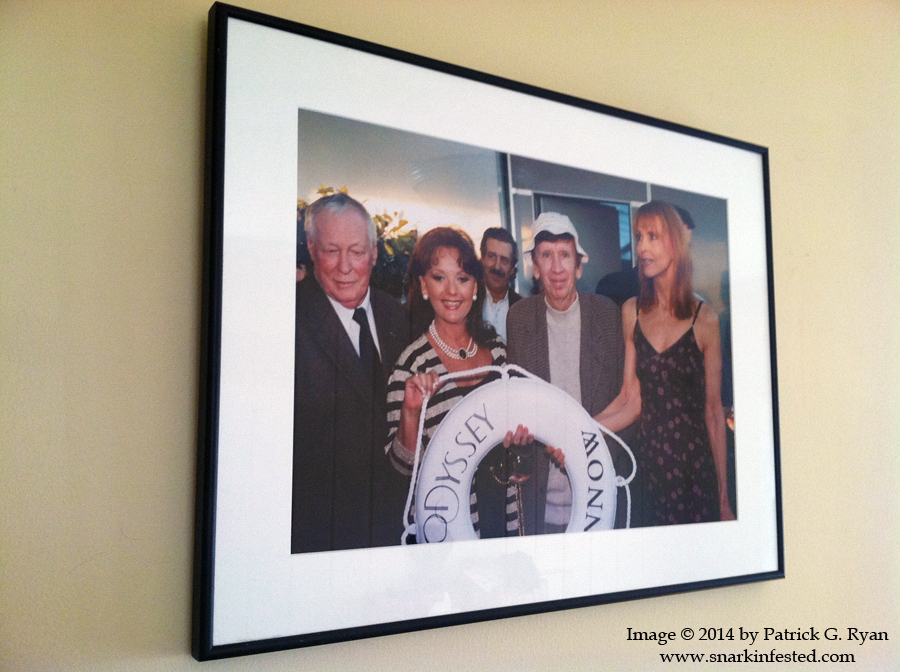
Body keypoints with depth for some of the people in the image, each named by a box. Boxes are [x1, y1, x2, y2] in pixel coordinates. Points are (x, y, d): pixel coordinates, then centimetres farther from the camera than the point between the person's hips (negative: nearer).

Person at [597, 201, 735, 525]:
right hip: (649, 458, 3)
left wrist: (724, 497, -2)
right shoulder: (632, 312, 5)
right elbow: (631, 398, 3)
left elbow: (714, 411, -3)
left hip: (695, 461, -3)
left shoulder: (704, 319, -5)